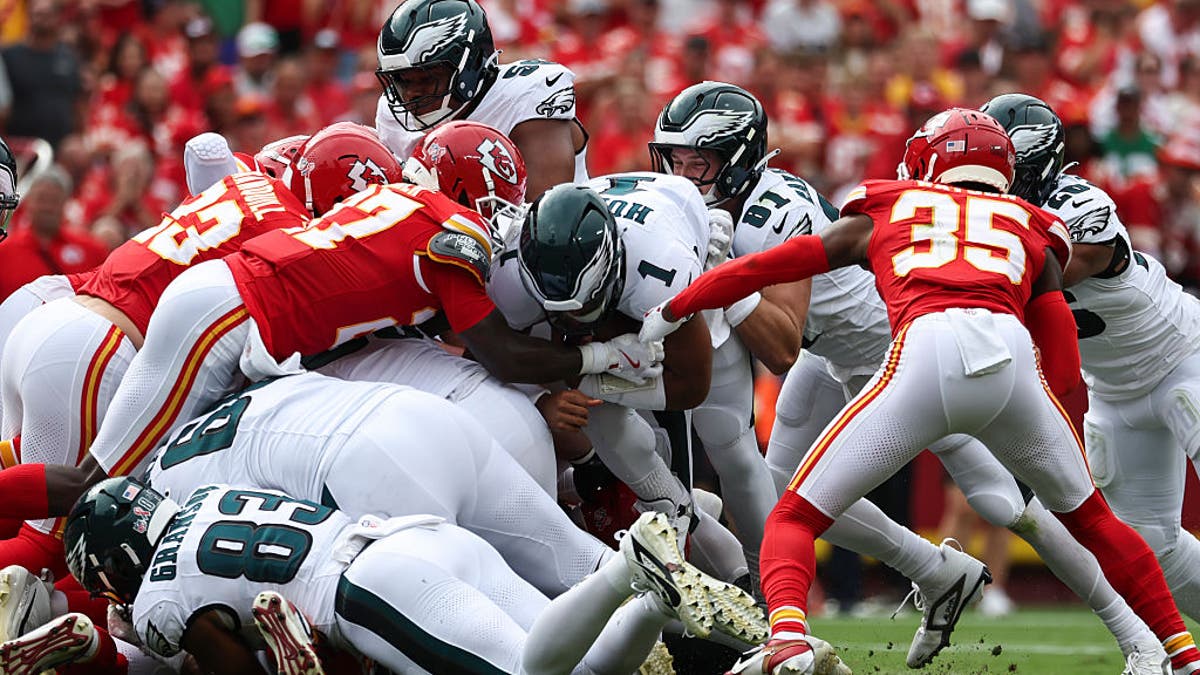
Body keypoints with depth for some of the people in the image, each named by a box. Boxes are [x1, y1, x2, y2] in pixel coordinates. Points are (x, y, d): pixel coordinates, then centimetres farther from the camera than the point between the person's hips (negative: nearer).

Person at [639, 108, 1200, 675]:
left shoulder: (883, 215, 31)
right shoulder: (1032, 231, 33)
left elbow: (759, 268, 31)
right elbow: (1065, 376, 23)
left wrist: (665, 315, 39)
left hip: (927, 349, -2)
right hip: (1014, 354, 2)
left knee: (795, 518, 8)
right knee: (1088, 516, 28)